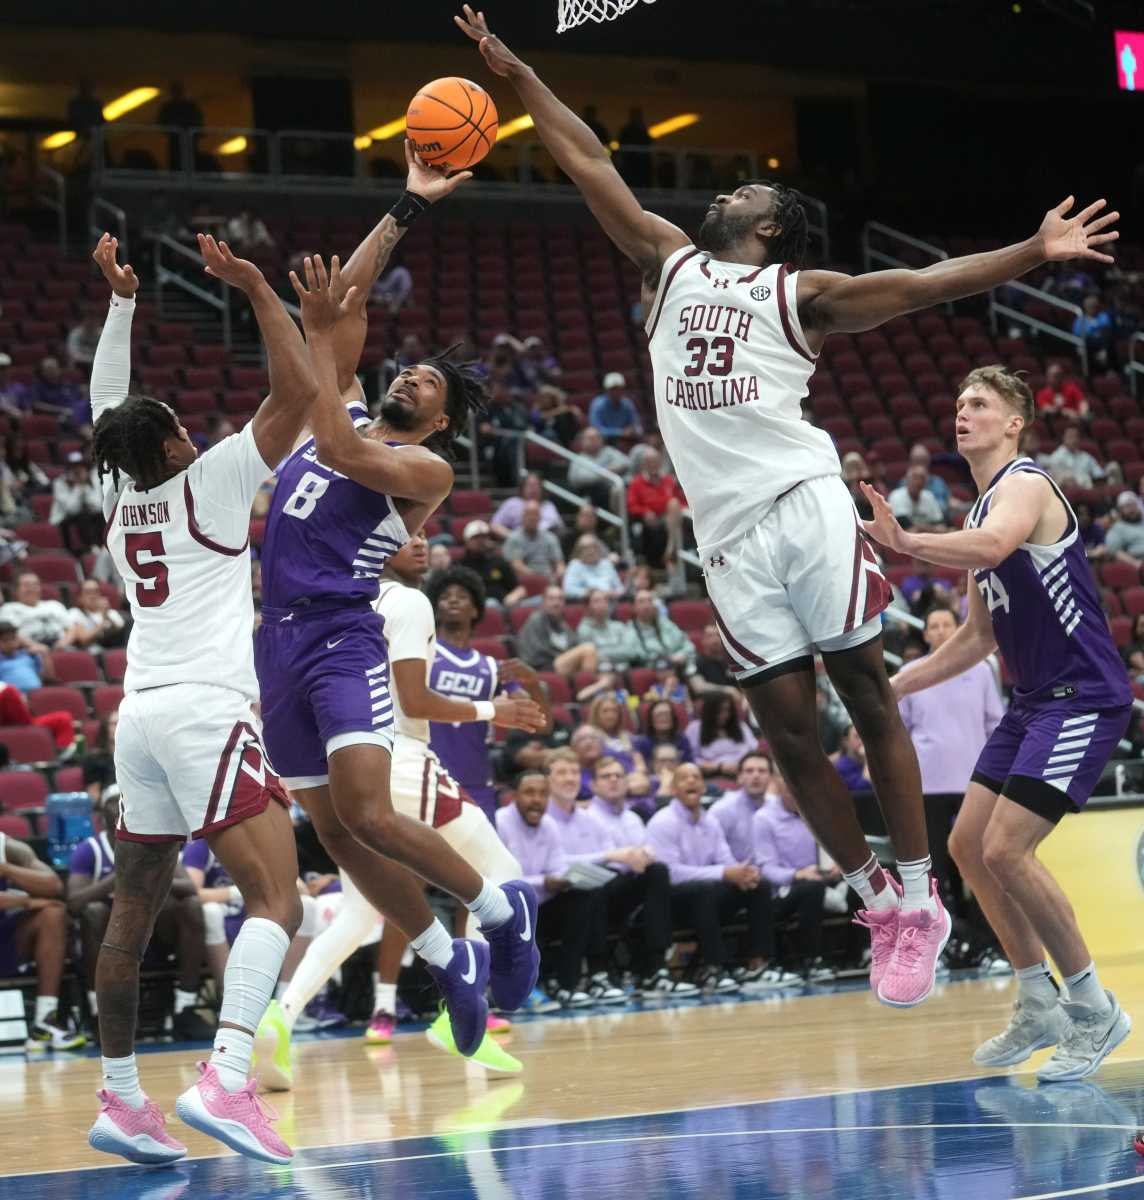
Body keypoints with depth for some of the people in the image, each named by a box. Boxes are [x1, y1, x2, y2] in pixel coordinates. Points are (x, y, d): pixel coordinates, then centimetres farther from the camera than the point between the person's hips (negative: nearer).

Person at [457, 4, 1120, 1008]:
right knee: (787, 723, 2)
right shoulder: (671, 261, 20)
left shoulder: (802, 292, 7)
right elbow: (589, 164, 22)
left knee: (868, 697, -3)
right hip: (729, 534, 4)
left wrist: (1035, 251, -13)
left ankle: (921, 901, 1)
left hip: (803, 504, -4)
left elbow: (923, 283, -3)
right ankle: (880, 905, 10)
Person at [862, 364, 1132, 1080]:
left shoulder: (1024, 484, -11)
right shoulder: (982, 513, 18)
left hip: (1083, 694, -10)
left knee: (1006, 849, -17)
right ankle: (1041, 1009, 18)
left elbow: (994, 546, -37)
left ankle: (1095, 1012, -5)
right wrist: (899, 684, 20)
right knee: (968, 845, 9)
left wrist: (905, 542, -46)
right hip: (1036, 700, 10)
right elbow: (981, 637, 25)